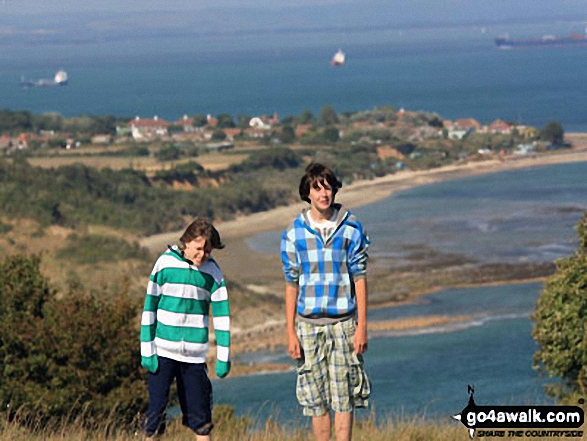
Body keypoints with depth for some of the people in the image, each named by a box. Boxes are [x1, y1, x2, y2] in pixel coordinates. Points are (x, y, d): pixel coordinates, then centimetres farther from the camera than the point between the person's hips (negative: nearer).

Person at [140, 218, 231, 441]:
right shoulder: (166, 262, -2)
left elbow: (222, 313, 3)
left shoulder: (212, 272, 1)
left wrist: (223, 357, -1)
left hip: (195, 354, 1)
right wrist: (147, 350, -4)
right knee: (157, 408, -2)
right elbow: (149, 307, 0)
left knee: (199, 412, 6)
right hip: (163, 351, -1)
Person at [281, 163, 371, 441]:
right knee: (316, 398, 4)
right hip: (309, 324, 1)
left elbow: (360, 278, 1)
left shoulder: (350, 228, 1)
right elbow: (292, 284, 6)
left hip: (343, 322, -1)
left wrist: (362, 326, -5)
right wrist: (290, 332, 2)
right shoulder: (294, 233, 3)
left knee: (344, 396, -3)